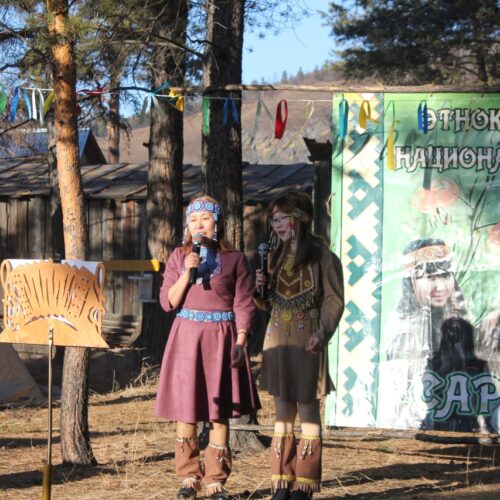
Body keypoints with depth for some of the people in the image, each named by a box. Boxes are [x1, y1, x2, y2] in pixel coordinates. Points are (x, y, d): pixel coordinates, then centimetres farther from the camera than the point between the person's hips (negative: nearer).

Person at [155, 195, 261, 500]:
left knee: (219, 412, 0)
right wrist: (187, 273, -11)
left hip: (221, 338, -2)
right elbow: (168, 302, 2)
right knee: (186, 410, 3)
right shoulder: (179, 257, 7)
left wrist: (240, 342, -10)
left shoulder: (234, 259, 0)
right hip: (186, 337, 2)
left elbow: (244, 305, 0)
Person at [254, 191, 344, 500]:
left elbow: (334, 300, -9)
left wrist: (322, 333, -23)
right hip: (277, 339, 6)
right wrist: (259, 289, -3)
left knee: (307, 409, -1)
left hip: (307, 341, -6)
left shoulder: (323, 257, -6)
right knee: (283, 410, 8)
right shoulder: (276, 257, 12)